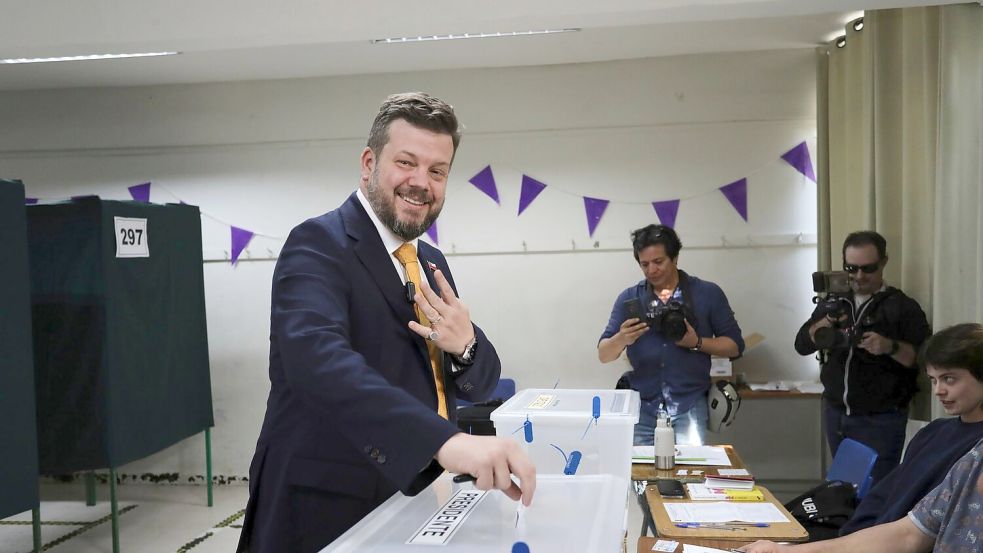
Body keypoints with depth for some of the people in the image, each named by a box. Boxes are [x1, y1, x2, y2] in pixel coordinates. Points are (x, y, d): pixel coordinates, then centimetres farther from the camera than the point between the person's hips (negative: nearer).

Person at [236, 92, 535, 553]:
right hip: (325, 514, -7)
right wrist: (445, 440, -45)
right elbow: (315, 356, -33)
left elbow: (477, 386, 11)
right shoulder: (319, 244, -14)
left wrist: (465, 345, -13)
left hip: (409, 510, 7)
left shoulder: (431, 263, 9)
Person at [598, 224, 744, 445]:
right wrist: (621, 339, -20)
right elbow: (604, 355, 2)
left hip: (688, 408, -1)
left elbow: (735, 346, 5)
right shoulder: (629, 299, 5)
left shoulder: (708, 294, 3)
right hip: (642, 408, 1)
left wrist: (698, 343, -12)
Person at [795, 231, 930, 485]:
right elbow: (802, 345, 2)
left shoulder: (903, 307, -6)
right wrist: (824, 324, -17)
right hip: (835, 414, 5)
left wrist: (891, 347, -29)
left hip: (880, 421, -5)